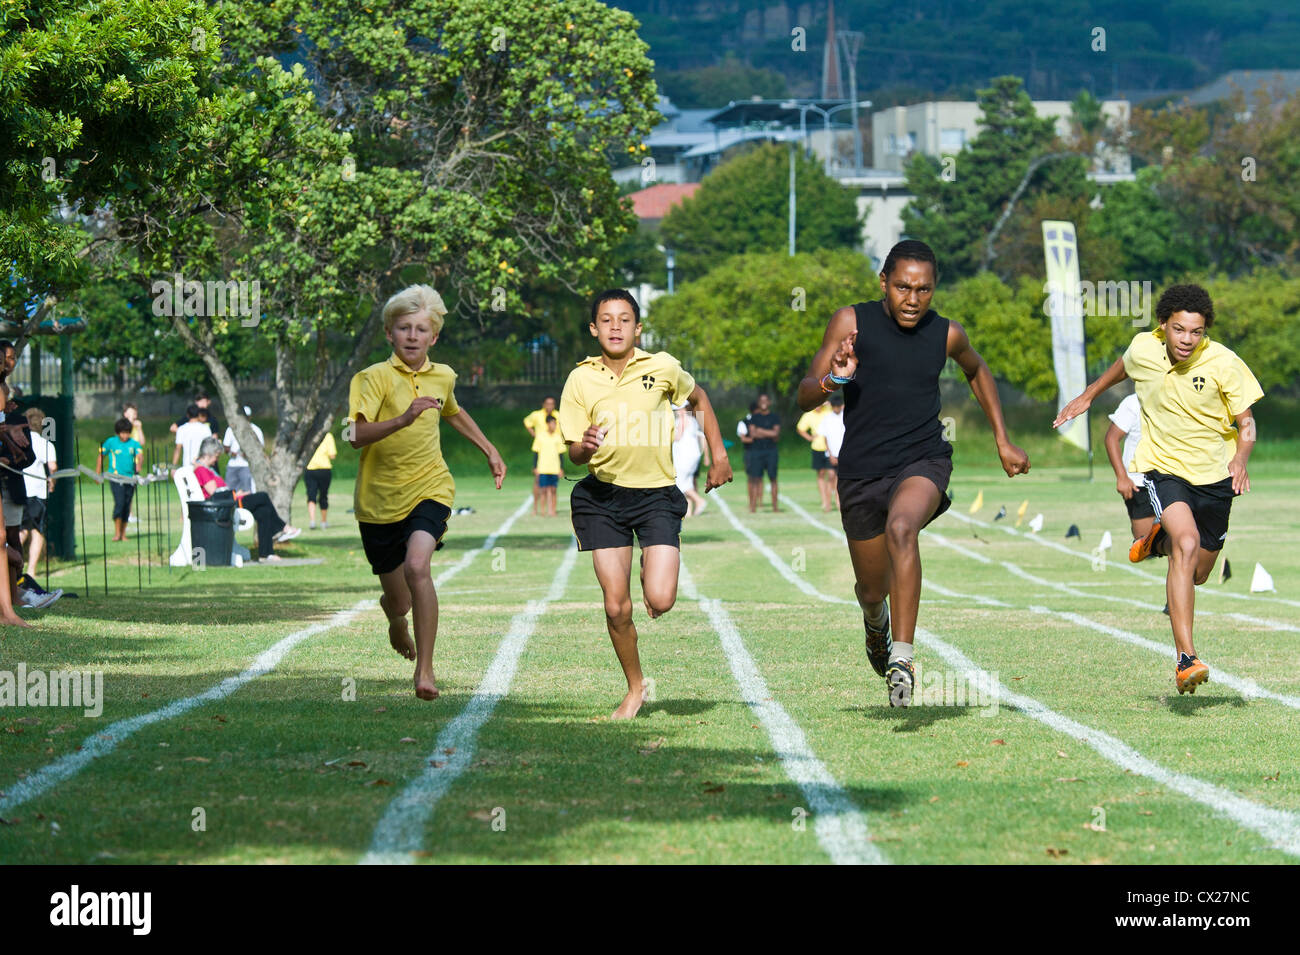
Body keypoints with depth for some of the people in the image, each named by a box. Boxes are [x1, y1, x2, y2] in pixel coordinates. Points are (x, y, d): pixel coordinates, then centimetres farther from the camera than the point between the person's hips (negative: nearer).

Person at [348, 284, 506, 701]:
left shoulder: (443, 377, 5)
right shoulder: (375, 377, -11)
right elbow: (357, 435, -26)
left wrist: (489, 450, 31)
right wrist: (402, 420, -40)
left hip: (428, 490, 1)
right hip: (379, 497, -1)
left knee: (417, 566, -28)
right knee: (398, 600, 10)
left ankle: (425, 668, -20)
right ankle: (396, 620, 51)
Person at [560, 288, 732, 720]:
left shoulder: (661, 367, -5)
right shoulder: (580, 380, -4)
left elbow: (698, 399, 16)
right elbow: (574, 453, -1)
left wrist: (719, 455, 14)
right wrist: (585, 446, -24)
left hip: (657, 494, -1)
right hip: (603, 494, 1)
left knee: (660, 600, -16)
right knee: (616, 607, -4)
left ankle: (652, 569, 21)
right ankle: (635, 687, 18)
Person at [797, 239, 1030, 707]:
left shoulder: (946, 335, 1)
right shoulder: (852, 322, -5)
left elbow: (977, 370, 25)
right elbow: (805, 398, -6)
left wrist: (1003, 441, 23)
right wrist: (832, 379, -28)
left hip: (924, 461, -1)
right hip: (862, 471, 1)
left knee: (901, 528, -34)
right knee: (872, 588, 12)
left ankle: (901, 659, -38)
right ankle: (876, 621, 53)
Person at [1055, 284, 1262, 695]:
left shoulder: (1225, 363, -16)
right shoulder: (1144, 348, -10)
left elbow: (1246, 422, -8)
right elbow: (1124, 365, 16)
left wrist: (1241, 459, -27)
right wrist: (1088, 395, 25)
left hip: (1214, 475, 1)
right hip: (1163, 468, -1)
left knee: (1195, 575, 11)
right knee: (1187, 544, -28)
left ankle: (1160, 541, 50)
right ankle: (1185, 659, -32)